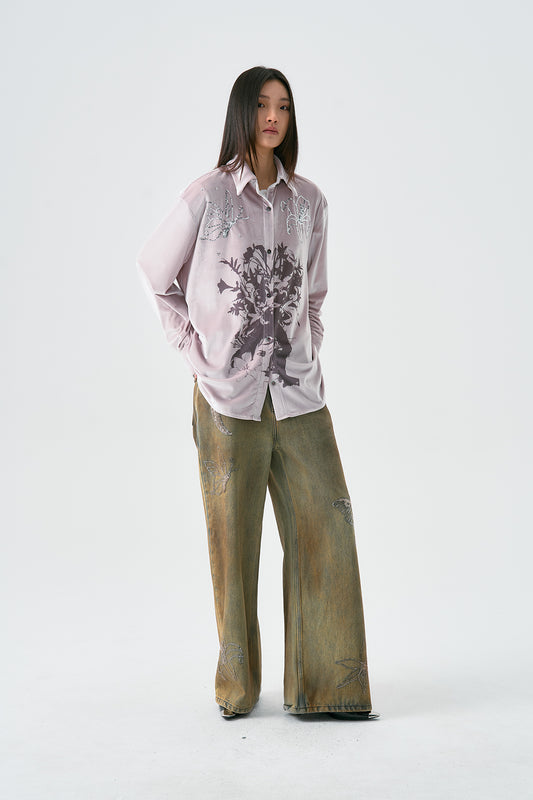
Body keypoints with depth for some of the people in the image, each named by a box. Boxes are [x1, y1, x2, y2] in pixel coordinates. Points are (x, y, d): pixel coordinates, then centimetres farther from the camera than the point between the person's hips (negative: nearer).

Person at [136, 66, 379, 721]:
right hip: (228, 396, -3)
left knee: (327, 528, -1)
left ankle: (324, 687, 9)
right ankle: (237, 686, 20)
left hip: (298, 394, 3)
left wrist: (310, 357, 9)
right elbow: (154, 274, 7)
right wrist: (194, 350, 0)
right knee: (233, 541, 5)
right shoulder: (206, 197, -2)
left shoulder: (308, 201, 9)